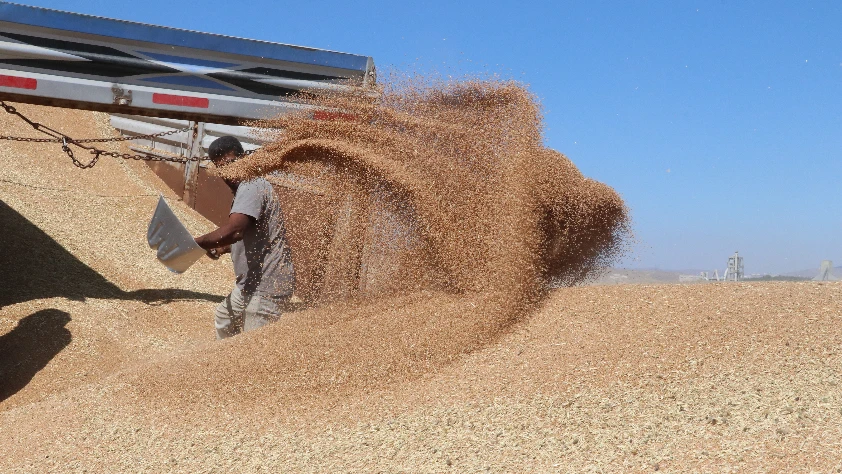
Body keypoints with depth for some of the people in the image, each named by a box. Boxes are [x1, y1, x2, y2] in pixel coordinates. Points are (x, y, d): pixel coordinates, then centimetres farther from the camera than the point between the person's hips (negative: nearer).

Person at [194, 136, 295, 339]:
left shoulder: (251, 186, -20)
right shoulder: (243, 189, 14)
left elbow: (234, 231, -35)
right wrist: (222, 248, 10)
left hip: (266, 287, -12)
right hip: (250, 283, 12)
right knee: (223, 318, 32)